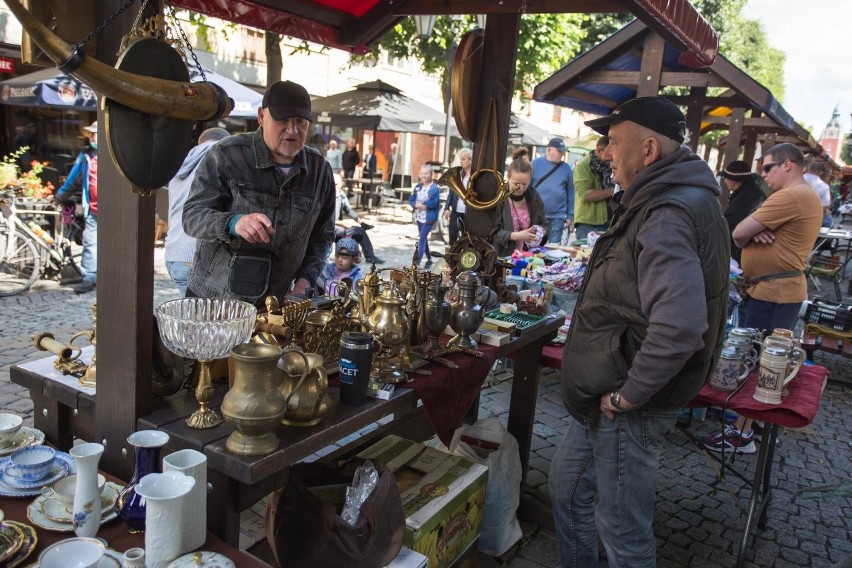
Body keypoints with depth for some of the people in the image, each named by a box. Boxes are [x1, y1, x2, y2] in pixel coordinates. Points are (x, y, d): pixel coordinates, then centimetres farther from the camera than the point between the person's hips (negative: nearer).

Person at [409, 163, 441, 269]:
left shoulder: (434, 188, -13)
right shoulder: (418, 187, 6)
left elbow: (435, 202, -22)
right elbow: (411, 200, 4)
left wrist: (422, 204, -16)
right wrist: (416, 204, -17)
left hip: (429, 217, -7)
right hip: (419, 217, 7)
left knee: (422, 239, -9)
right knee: (423, 238, 17)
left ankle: (417, 262, -8)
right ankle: (429, 259, 33)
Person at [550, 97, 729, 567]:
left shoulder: (667, 218, -25)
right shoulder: (657, 202, 10)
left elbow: (679, 326, -39)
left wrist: (627, 395, -25)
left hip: (630, 407, -10)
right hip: (607, 390, 10)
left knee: (623, 530, 8)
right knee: (568, 485, 25)